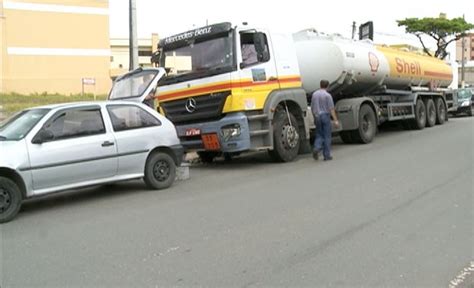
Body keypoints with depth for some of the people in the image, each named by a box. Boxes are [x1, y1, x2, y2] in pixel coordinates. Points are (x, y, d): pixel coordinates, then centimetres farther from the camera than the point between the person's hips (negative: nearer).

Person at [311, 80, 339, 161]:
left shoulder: (314, 94, 7)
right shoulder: (327, 95, -9)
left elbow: (312, 108, 12)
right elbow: (331, 109, -13)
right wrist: (335, 120, -12)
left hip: (317, 117, 4)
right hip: (325, 115, -4)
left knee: (319, 135, 13)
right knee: (327, 136, 3)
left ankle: (316, 148, -12)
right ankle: (327, 155, 6)